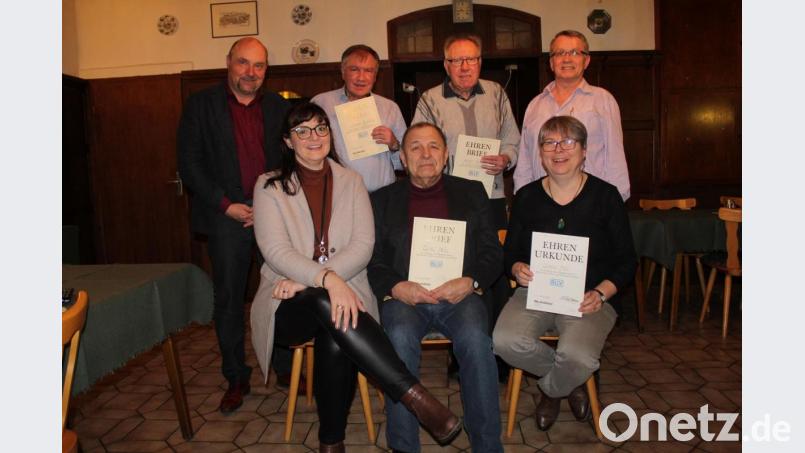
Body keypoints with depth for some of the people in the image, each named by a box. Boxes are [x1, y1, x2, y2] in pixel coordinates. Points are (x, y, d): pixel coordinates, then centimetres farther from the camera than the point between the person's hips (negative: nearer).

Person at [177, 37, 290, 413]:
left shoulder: (279, 108, 10)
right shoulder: (201, 105, 4)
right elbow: (189, 163, -1)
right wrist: (225, 205, -10)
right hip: (226, 216, -1)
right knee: (229, 300, 4)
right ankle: (236, 379, 18)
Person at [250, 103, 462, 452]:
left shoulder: (351, 182, 11)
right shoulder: (269, 186, 5)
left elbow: (363, 245, -2)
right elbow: (275, 250, -9)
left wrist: (306, 280, -16)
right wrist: (326, 279, -28)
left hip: (342, 292, 1)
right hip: (290, 305, -1)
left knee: (336, 340, -34)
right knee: (327, 305, -36)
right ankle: (414, 395, -35)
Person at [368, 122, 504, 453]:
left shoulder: (472, 193, 16)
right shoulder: (383, 200, 14)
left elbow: (492, 252, 10)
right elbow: (372, 261, 8)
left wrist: (470, 283, -10)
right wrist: (396, 288, -11)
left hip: (459, 295, 0)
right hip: (404, 296, 0)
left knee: (475, 338, -30)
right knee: (400, 339, -31)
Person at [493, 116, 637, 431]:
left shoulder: (606, 196, 1)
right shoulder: (527, 196, 7)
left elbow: (627, 260, 3)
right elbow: (510, 252, 12)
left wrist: (600, 293, -14)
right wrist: (517, 269, -12)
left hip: (587, 298, -2)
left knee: (577, 355, -32)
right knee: (505, 341, -27)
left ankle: (550, 390, 10)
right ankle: (571, 381, 5)